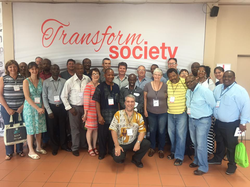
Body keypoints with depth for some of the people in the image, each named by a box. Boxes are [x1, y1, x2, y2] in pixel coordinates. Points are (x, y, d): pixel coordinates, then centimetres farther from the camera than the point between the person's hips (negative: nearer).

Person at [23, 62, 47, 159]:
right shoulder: (26, 81, -6)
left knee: (39, 128, 10)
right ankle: (31, 151, 14)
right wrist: (37, 108, -15)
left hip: (40, 107, 4)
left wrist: (42, 107, -6)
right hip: (30, 107, -4)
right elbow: (27, 97, -12)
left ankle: (38, 147, 27)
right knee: (30, 129, 2)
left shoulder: (41, 81, 4)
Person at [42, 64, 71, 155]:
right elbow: (44, 97, -2)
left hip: (61, 106, 1)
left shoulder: (64, 81, 0)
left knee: (62, 126, 9)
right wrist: (49, 111, -6)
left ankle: (63, 144, 28)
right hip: (51, 107, 0)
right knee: (52, 127, 8)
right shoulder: (46, 82, -2)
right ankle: (55, 146, 26)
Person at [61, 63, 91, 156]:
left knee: (84, 127, 15)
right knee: (75, 128, 7)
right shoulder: (69, 81, -12)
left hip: (85, 106, 3)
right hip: (74, 107, -3)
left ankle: (84, 144, 34)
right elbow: (63, 96, -5)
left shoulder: (87, 79, -5)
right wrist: (69, 108, -7)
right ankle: (75, 148, 22)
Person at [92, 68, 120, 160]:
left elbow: (118, 101, 12)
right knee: (102, 134, 6)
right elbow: (97, 102, -7)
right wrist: (99, 115, -12)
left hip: (114, 115, 3)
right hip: (103, 116, -3)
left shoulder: (116, 87, 7)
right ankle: (102, 152, 25)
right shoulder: (100, 87, -4)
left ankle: (111, 150, 32)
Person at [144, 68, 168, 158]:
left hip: (162, 113, -1)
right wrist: (145, 110, 0)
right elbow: (145, 98, 2)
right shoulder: (148, 85, -3)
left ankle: (161, 149, 27)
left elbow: (167, 98, 1)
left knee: (161, 131, 7)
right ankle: (152, 148, 33)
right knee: (152, 130, 14)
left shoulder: (165, 86, -4)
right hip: (151, 112, 1)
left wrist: (167, 108, -5)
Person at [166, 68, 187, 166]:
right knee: (171, 133, 16)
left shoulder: (185, 82, -10)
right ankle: (173, 151, 36)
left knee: (180, 135, 0)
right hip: (170, 113, 5)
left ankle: (179, 157, 12)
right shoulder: (167, 83, 2)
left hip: (181, 113, -4)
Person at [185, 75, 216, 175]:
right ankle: (197, 161, 37)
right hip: (191, 120, 7)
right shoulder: (188, 92, 5)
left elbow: (212, 104, -11)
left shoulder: (204, 90, -17)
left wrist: (204, 112, 1)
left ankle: (203, 167, 16)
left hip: (203, 121, -7)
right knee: (195, 142, 18)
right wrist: (190, 112, 7)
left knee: (201, 144, -1)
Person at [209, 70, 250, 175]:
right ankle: (217, 159, 42)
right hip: (218, 122, 6)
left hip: (231, 124, -6)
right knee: (219, 142, 23)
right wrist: (213, 114, 10)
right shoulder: (218, 88, 6)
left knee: (231, 145, 7)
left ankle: (232, 165, 27)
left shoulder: (239, 90, -15)